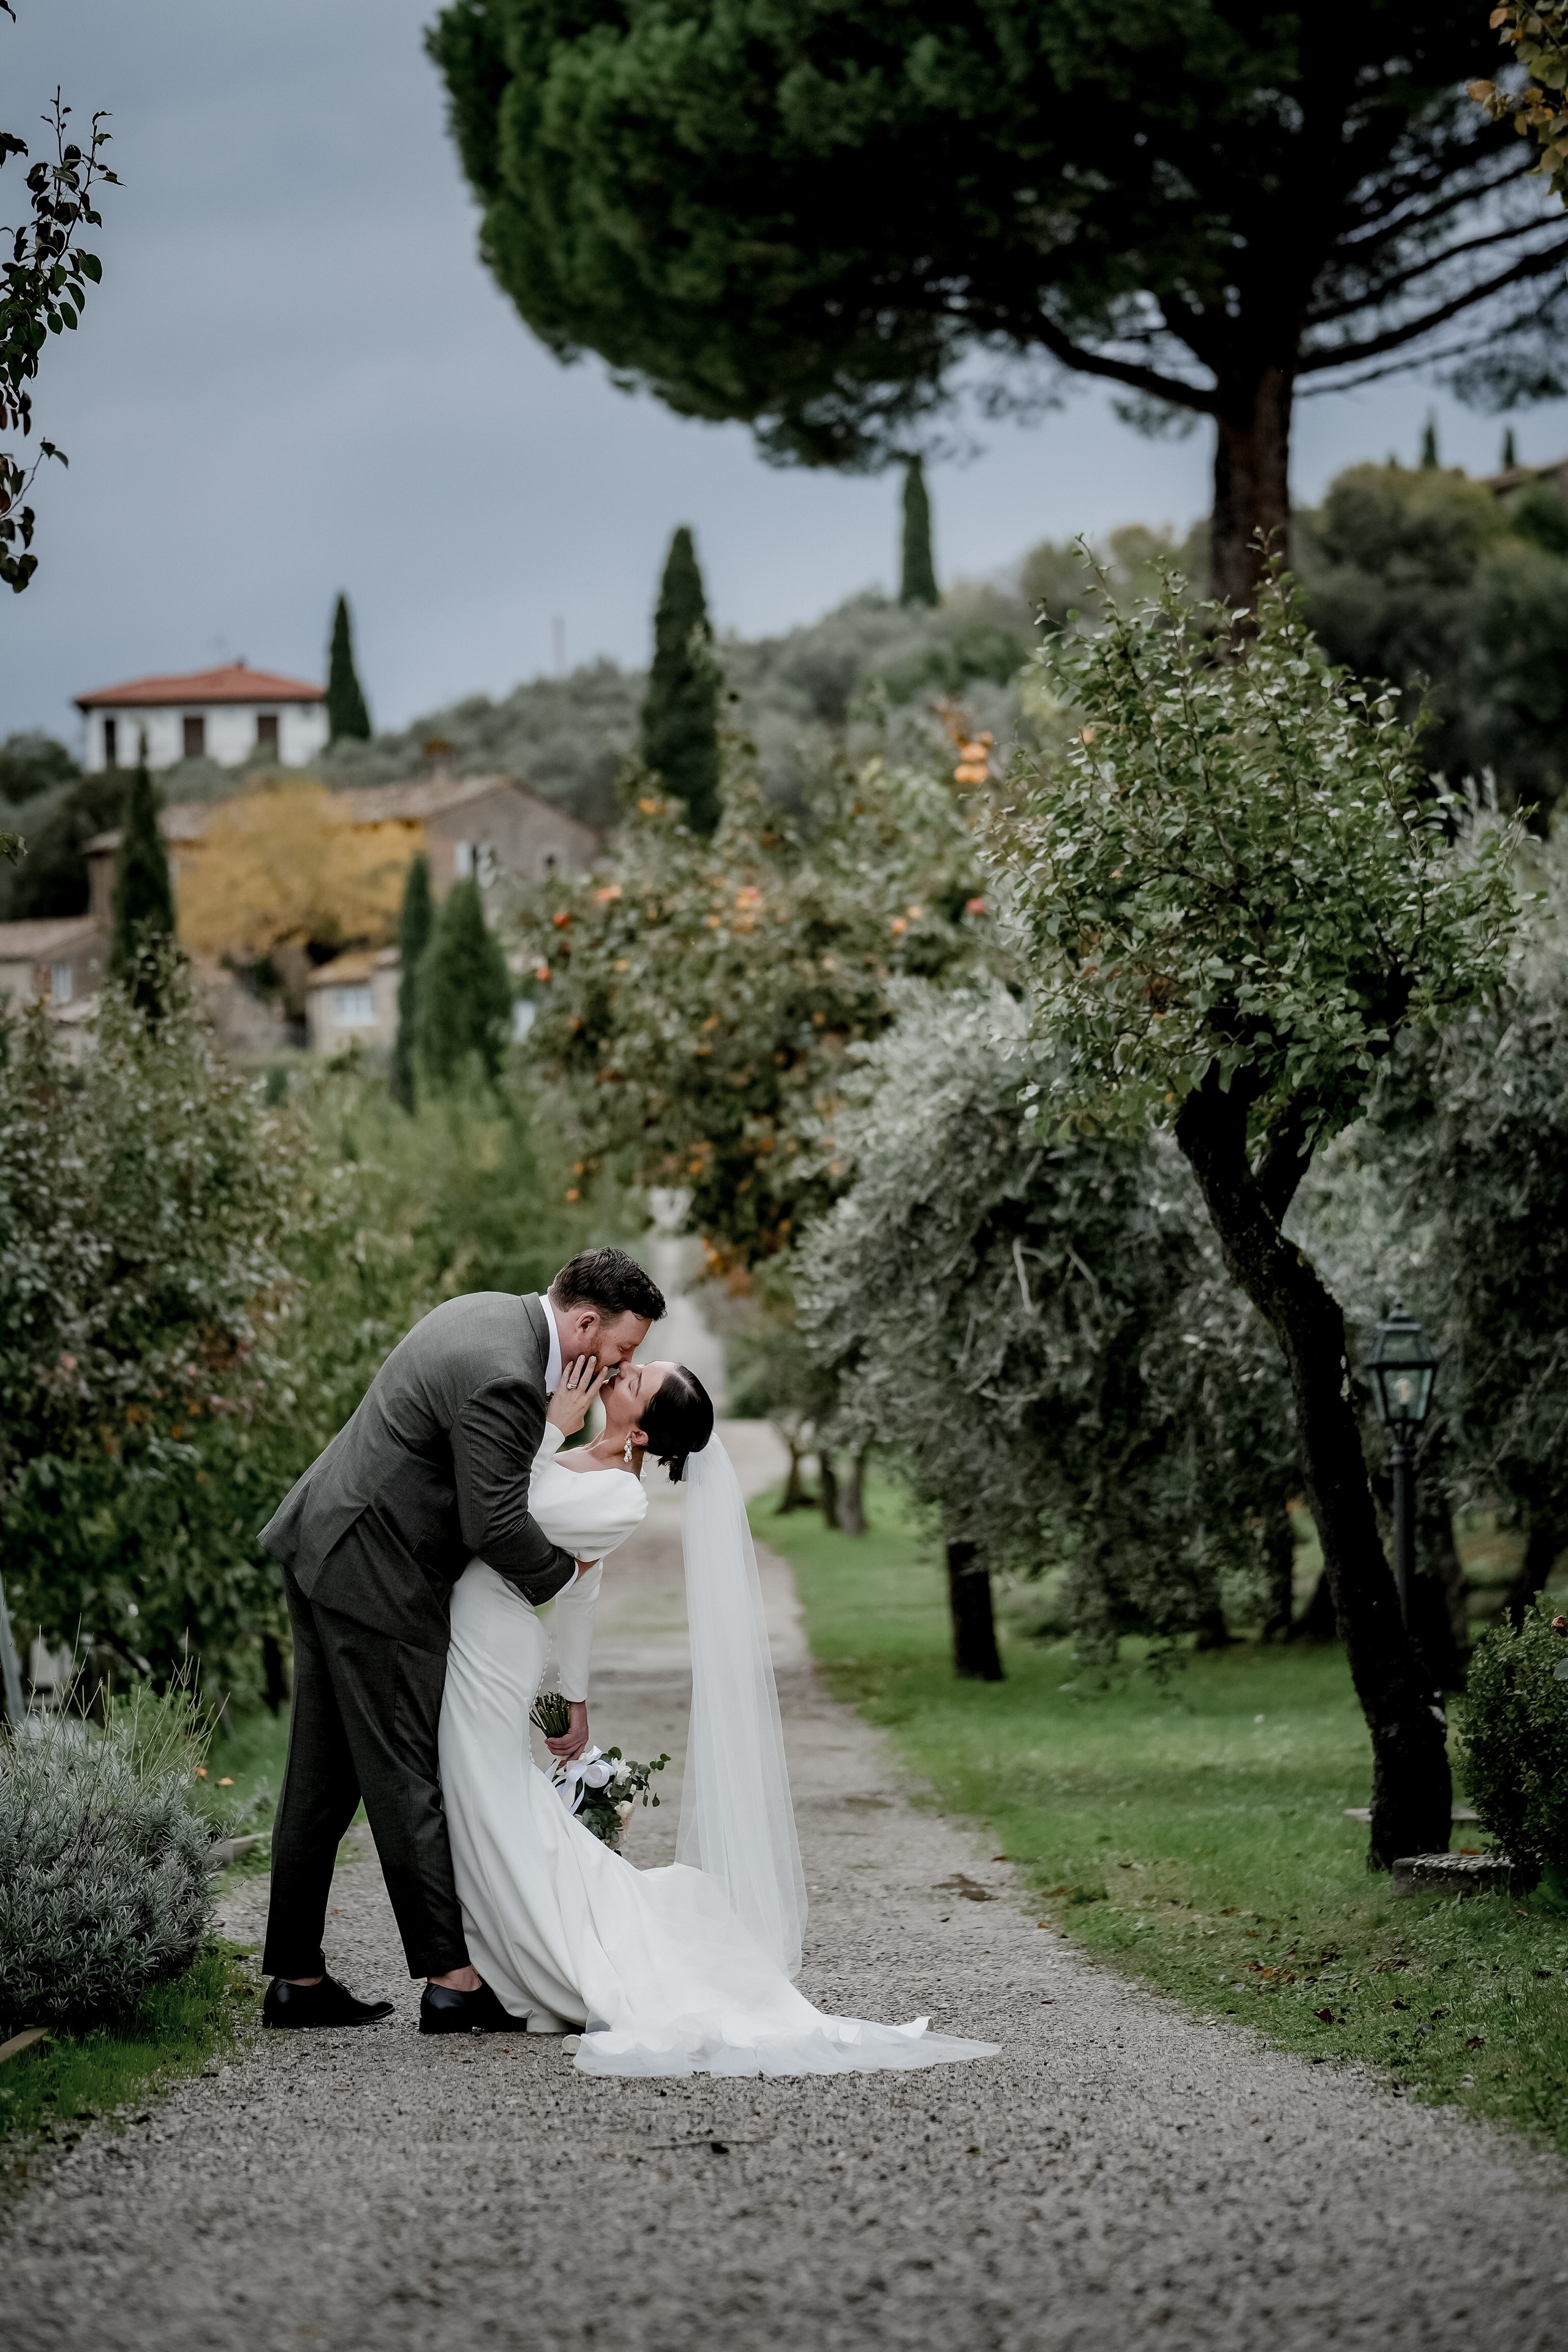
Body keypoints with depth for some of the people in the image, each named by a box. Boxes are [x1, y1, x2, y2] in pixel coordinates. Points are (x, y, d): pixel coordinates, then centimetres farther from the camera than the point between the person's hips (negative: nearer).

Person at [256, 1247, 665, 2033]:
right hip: (374, 1576, -10)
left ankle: (296, 1979, 15)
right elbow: (495, 1526, -20)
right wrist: (565, 1569, -3)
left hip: (322, 1545, 10)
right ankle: (450, 1980, 0)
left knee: (324, 1776, 11)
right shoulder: (504, 1379, -22)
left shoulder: (489, 1312, 9)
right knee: (404, 1777, -5)